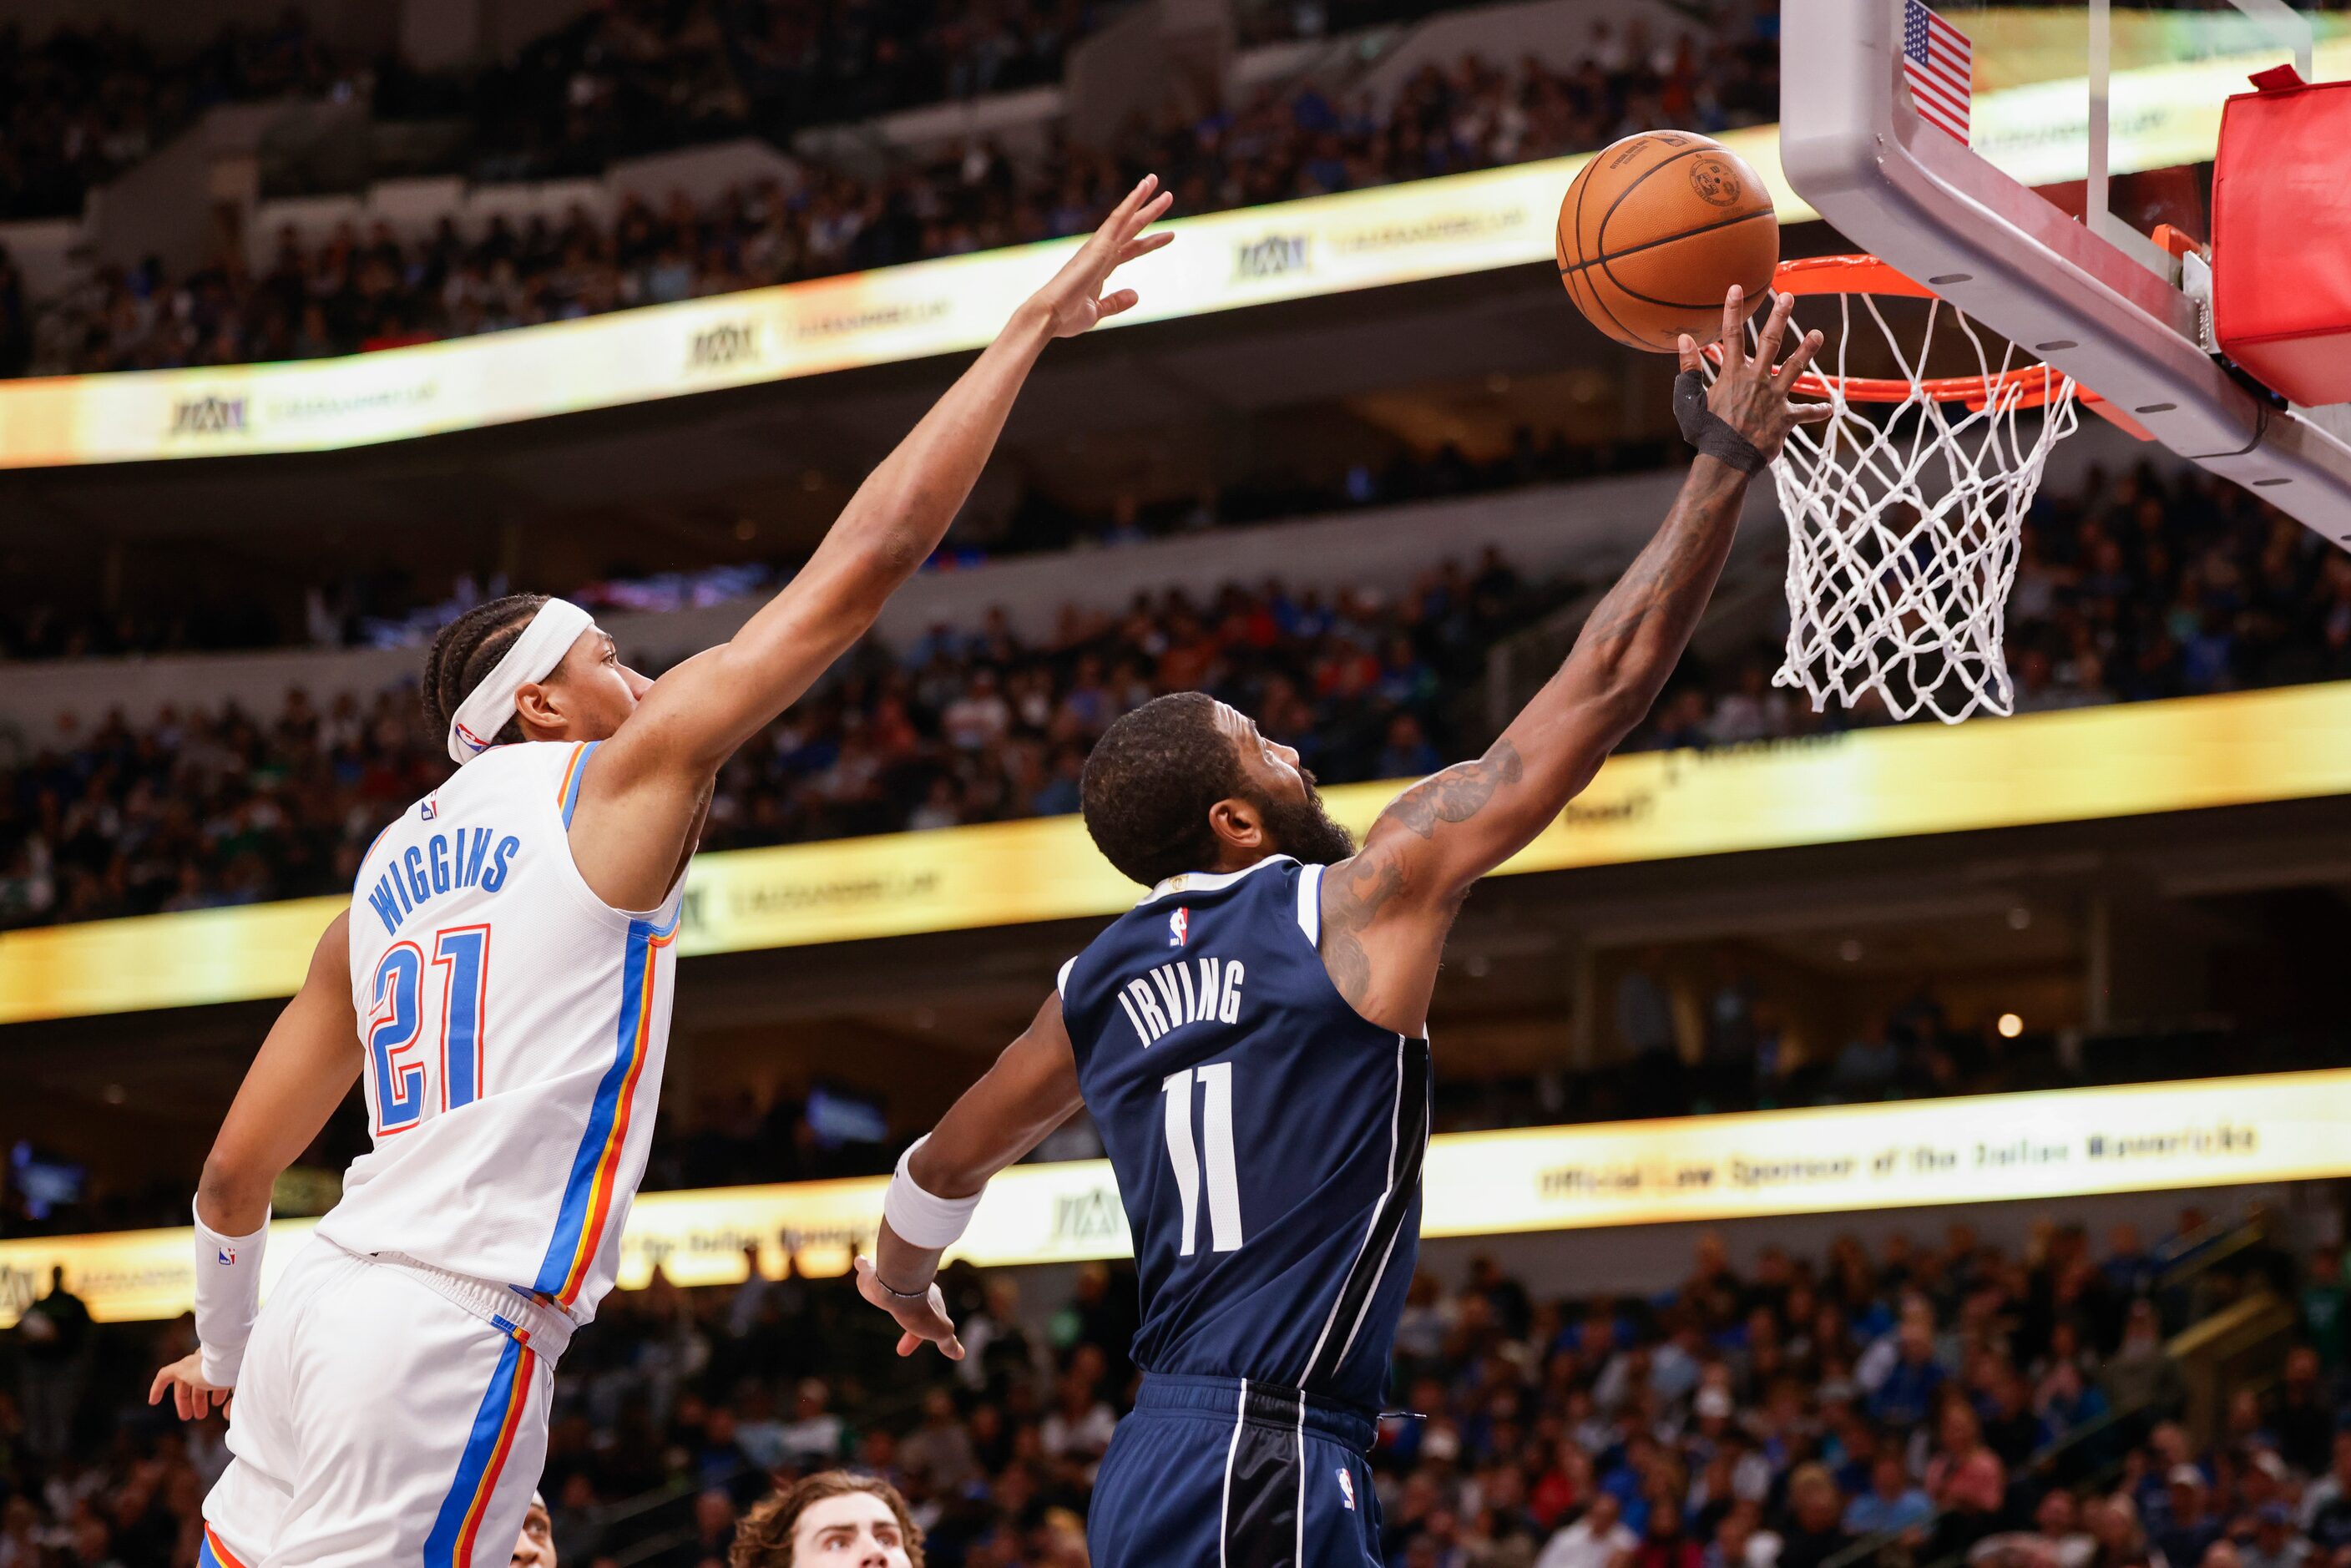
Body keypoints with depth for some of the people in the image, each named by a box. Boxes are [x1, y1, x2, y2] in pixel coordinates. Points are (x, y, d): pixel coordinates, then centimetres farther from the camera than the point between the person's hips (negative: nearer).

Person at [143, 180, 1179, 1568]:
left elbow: (237, 1170, 20)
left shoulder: (390, 865, 19)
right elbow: (868, 560, 0)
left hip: (329, 1303, 7)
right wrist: (1029, 326, 6)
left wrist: (223, 1349, 37)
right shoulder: (623, 781, 1)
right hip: (459, 1336, -7)